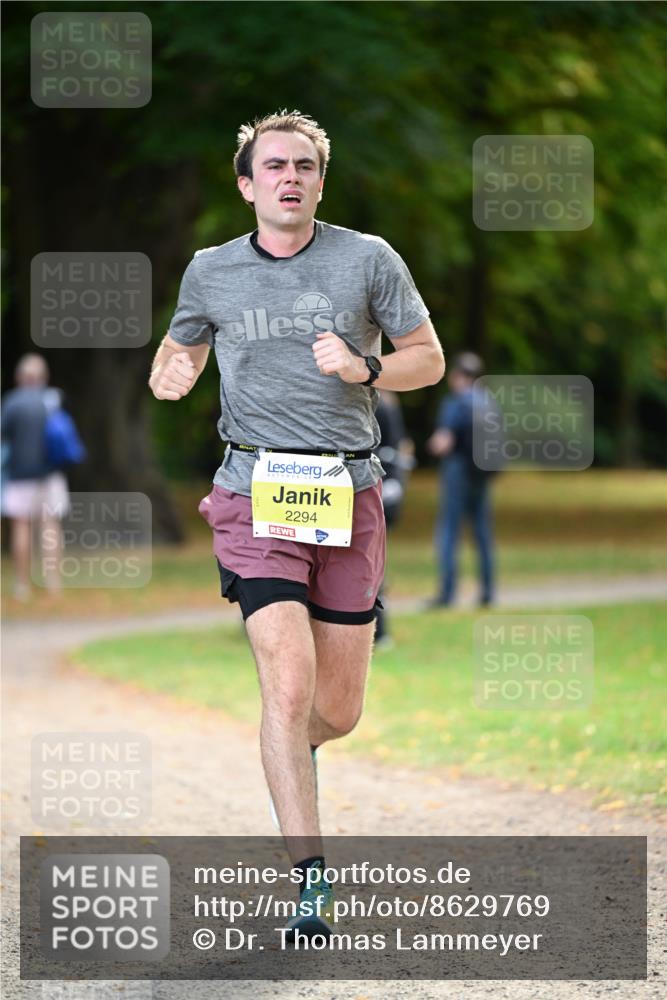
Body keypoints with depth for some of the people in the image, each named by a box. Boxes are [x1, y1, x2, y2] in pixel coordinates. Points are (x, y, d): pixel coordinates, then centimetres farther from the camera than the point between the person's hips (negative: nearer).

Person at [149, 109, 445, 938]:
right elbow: (179, 348, 22)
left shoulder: (369, 260, 3)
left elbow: (428, 359, 8)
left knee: (338, 710, 5)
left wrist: (363, 367, -12)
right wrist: (170, 373, -2)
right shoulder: (210, 272, 6)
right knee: (289, 680, -18)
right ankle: (310, 878, -14)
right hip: (255, 493, -1)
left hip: (350, 496, 1)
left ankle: (289, 751, 43)